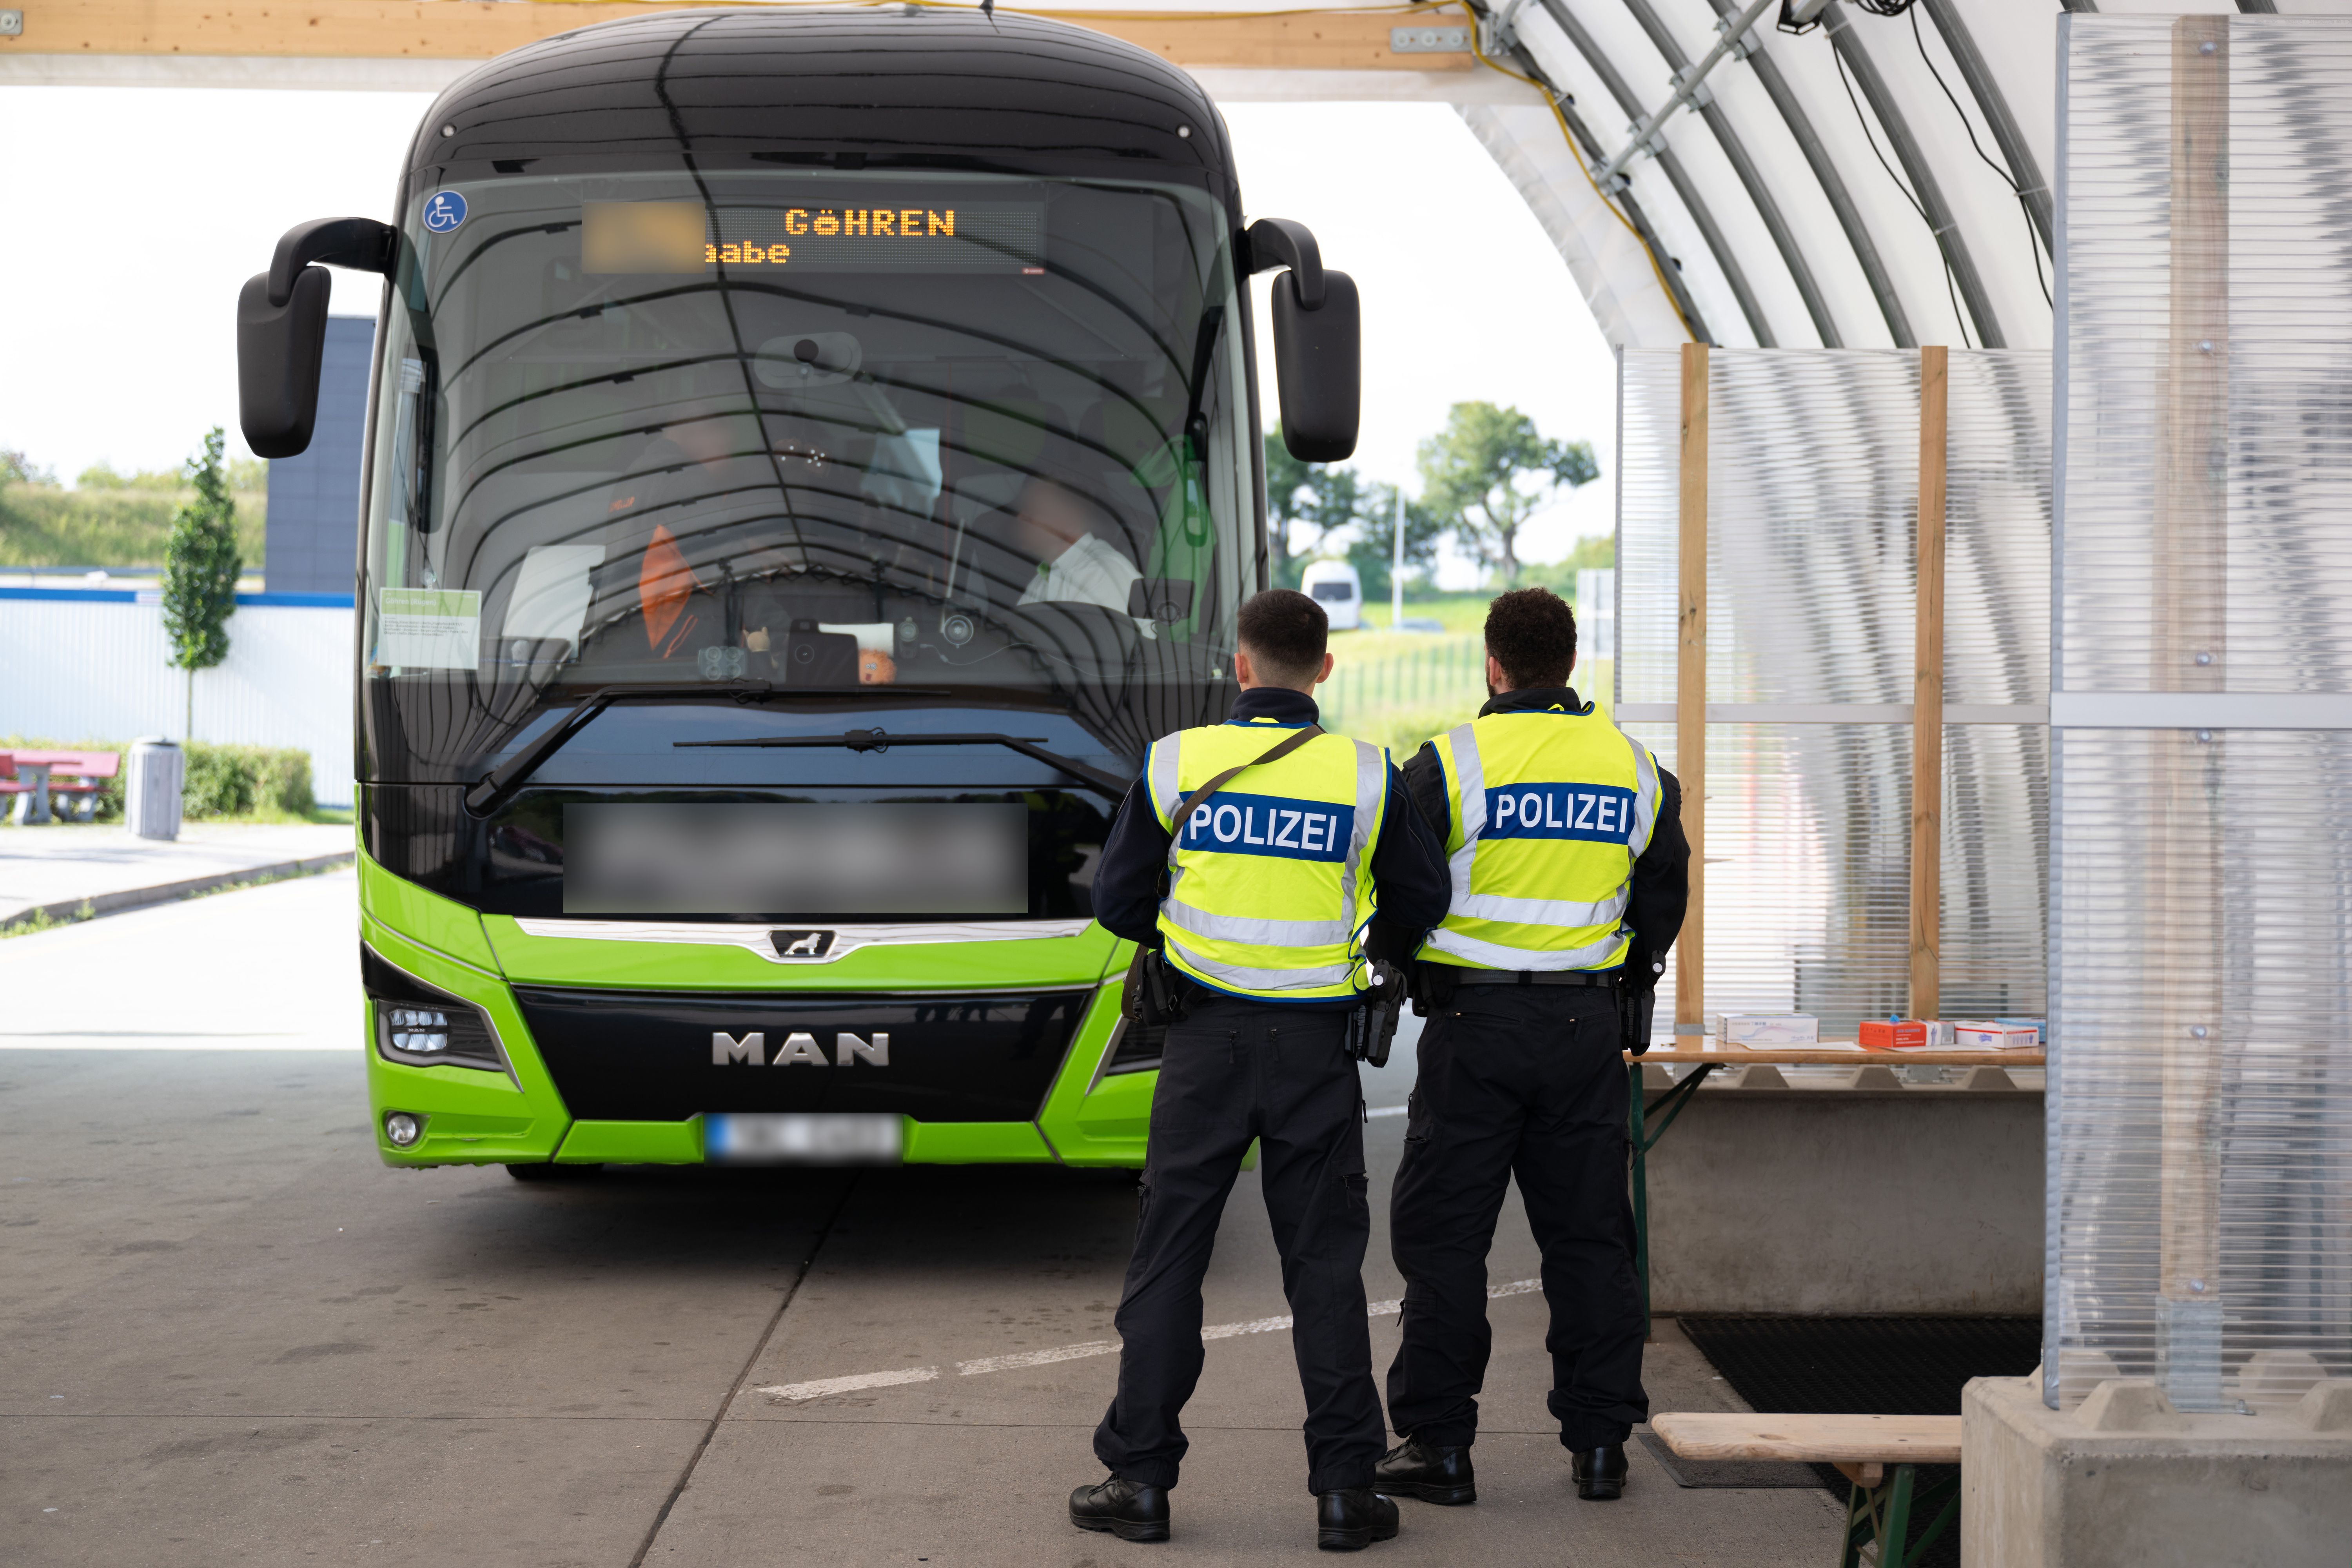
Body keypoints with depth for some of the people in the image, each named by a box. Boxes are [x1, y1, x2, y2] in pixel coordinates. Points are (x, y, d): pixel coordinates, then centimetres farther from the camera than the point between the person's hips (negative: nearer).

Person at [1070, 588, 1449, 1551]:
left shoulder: (1175, 764, -4)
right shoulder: (1367, 777, -5)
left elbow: (1118, 902, 3)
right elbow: (1420, 907, 5)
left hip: (1207, 1037, 0)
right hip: (1316, 1046, 0)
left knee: (1169, 1257, 8)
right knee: (1324, 1264, 7)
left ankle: (1140, 1478, 11)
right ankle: (1345, 1489, 7)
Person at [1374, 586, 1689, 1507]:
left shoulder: (1451, 763, -8)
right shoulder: (1636, 770, 5)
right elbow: (1662, 903, 14)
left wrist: (1401, 974, 15)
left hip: (1474, 1024, -3)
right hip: (1588, 1026, 4)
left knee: (1443, 1235, 4)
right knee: (1588, 1237, 11)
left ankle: (1437, 1442, 6)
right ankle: (1599, 1442, 14)